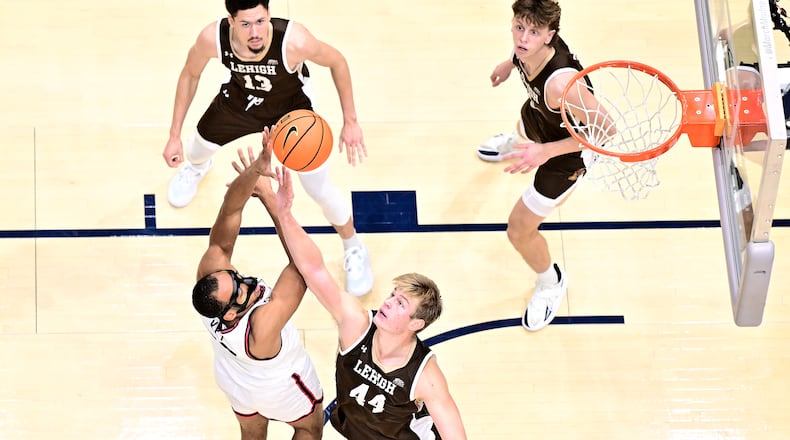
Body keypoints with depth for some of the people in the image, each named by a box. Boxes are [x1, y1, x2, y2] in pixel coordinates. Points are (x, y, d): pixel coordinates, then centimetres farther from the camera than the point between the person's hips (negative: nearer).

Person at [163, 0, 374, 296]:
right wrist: (175, 135, -9)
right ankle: (196, 165, 68)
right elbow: (190, 74, -12)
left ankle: (353, 249, 34)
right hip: (239, 101, 2)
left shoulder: (295, 41, -42)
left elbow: (337, 62, -20)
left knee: (321, 192, 2)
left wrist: (350, 122, -16)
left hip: (292, 110, -2)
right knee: (199, 147, 27)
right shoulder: (212, 38, -35)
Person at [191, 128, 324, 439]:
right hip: (280, 390, -5)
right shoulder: (262, 327, -50)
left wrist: (255, 170, -58)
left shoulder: (210, 277, -38)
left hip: (233, 379, 5)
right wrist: (269, 199, -45)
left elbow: (228, 215, -41)